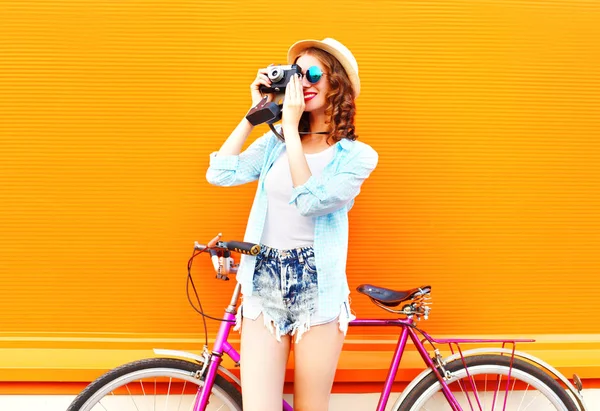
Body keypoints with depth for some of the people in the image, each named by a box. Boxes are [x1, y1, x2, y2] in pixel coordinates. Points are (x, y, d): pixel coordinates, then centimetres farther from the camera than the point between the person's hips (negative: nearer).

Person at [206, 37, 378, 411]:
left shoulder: (357, 155, -2)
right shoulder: (275, 142, 10)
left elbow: (311, 201, -18)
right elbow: (220, 174, -4)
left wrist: (291, 125, -16)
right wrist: (255, 113, -1)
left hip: (316, 286, -2)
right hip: (264, 282, 3)